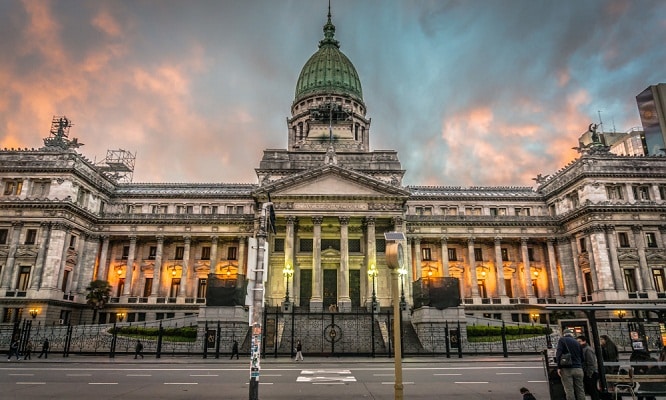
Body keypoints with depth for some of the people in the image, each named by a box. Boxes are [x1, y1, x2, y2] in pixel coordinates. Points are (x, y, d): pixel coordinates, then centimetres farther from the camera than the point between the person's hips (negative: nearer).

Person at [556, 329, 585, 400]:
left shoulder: (562, 340, 2)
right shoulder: (577, 342, 18)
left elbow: (559, 353, -9)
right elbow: (582, 357, 20)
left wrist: (559, 367, -8)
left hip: (567, 369, -4)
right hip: (578, 369, 5)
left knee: (569, 391, -4)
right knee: (580, 390, 7)